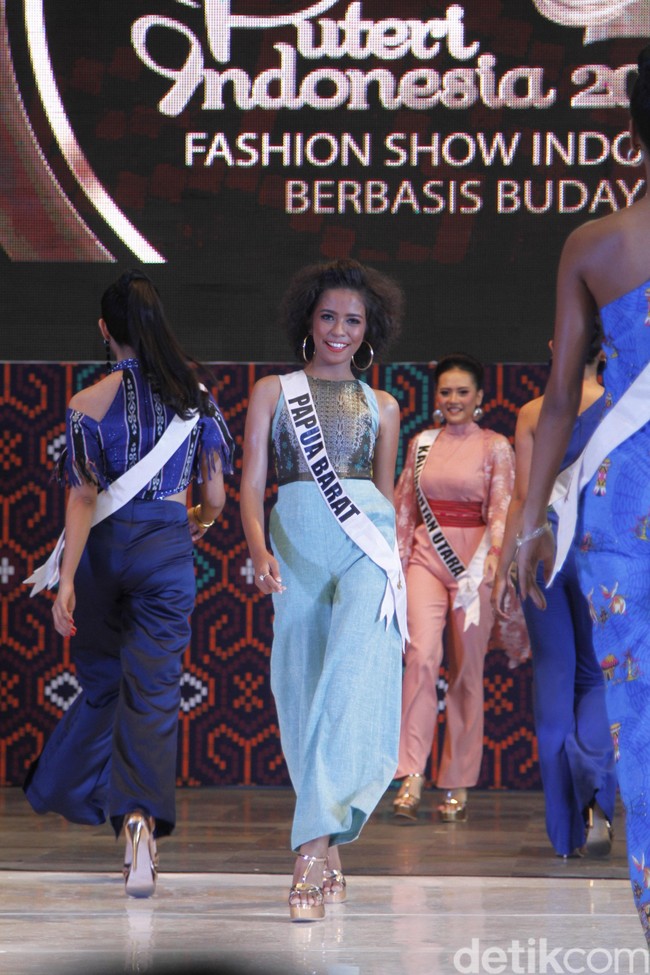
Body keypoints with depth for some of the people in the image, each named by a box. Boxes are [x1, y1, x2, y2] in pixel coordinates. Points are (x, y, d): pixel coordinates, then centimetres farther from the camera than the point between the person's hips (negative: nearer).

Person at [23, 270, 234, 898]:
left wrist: (66, 579, -11)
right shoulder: (194, 396, 1)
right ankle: (141, 815, -25)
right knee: (152, 691, -5)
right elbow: (214, 498, 5)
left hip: (102, 547, 1)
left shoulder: (88, 405, -4)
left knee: (102, 681, 20)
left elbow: (83, 498, -10)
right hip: (167, 547, -1)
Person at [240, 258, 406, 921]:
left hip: (366, 541, -1)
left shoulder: (381, 407, 18)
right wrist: (259, 550, -12)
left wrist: (394, 566, 19)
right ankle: (328, 855, 9)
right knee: (301, 693, 0)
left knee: (353, 675, -20)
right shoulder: (272, 392, 13)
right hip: (295, 542, 1)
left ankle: (313, 850, -29)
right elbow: (251, 483, 4)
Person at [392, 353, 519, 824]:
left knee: (467, 670, 1)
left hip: (473, 560, -1)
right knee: (422, 655, -17)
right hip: (426, 558, 1)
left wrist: (482, 569, -13)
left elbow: (501, 514, -3)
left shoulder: (495, 447, 3)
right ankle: (412, 777, -21)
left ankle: (458, 785, 9)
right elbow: (404, 508, 15)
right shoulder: (422, 444, 11)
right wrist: (398, 563, 7)